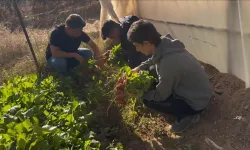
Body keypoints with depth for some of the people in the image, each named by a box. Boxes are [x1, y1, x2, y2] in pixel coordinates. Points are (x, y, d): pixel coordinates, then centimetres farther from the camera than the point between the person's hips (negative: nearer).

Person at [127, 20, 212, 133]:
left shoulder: (168, 63, -36)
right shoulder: (165, 44, -12)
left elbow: (160, 95, -21)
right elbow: (154, 59, 14)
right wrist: (139, 68, 2)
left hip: (196, 101, -8)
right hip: (194, 90, 8)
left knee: (148, 100, -11)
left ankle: (187, 115, 2)